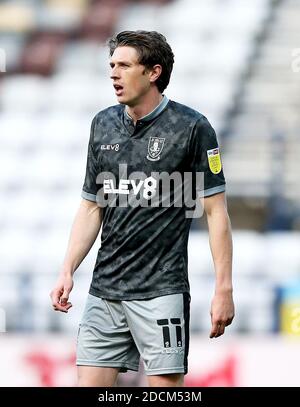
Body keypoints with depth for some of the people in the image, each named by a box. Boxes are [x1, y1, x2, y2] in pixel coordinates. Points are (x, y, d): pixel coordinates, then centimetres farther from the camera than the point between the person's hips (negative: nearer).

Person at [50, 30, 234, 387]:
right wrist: (67, 272, 5)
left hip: (161, 291, -5)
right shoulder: (103, 124, 11)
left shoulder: (191, 127, -5)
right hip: (104, 290, 5)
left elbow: (216, 211, -6)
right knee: (89, 383, 1)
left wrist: (224, 289, -11)